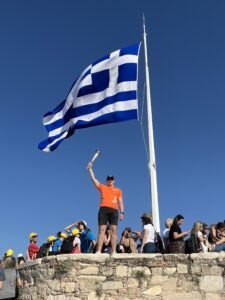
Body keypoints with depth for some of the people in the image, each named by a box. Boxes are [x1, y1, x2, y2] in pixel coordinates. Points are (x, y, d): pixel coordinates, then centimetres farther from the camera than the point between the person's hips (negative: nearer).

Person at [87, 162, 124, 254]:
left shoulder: (118, 190, 23)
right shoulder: (102, 187, 22)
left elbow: (120, 202, 15)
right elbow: (93, 178, 17)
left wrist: (122, 212, 2)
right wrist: (90, 169, 12)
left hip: (114, 210, 0)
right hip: (103, 209, 0)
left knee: (113, 230, -8)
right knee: (101, 229, -8)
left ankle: (114, 251, -11)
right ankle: (99, 251, -13)